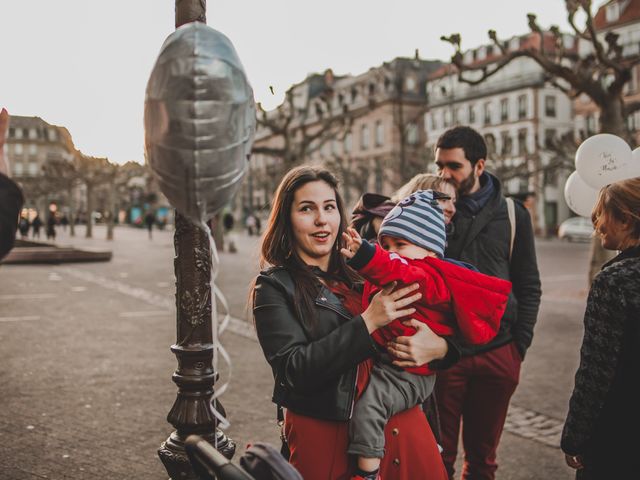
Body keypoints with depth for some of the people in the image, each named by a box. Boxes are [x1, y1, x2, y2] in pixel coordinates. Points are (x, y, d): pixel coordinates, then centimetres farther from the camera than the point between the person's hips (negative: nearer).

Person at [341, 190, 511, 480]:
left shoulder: (428, 278, -19)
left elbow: (401, 274, -41)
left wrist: (364, 256, -58)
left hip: (407, 373, -11)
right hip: (380, 359, 11)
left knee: (368, 402, -27)